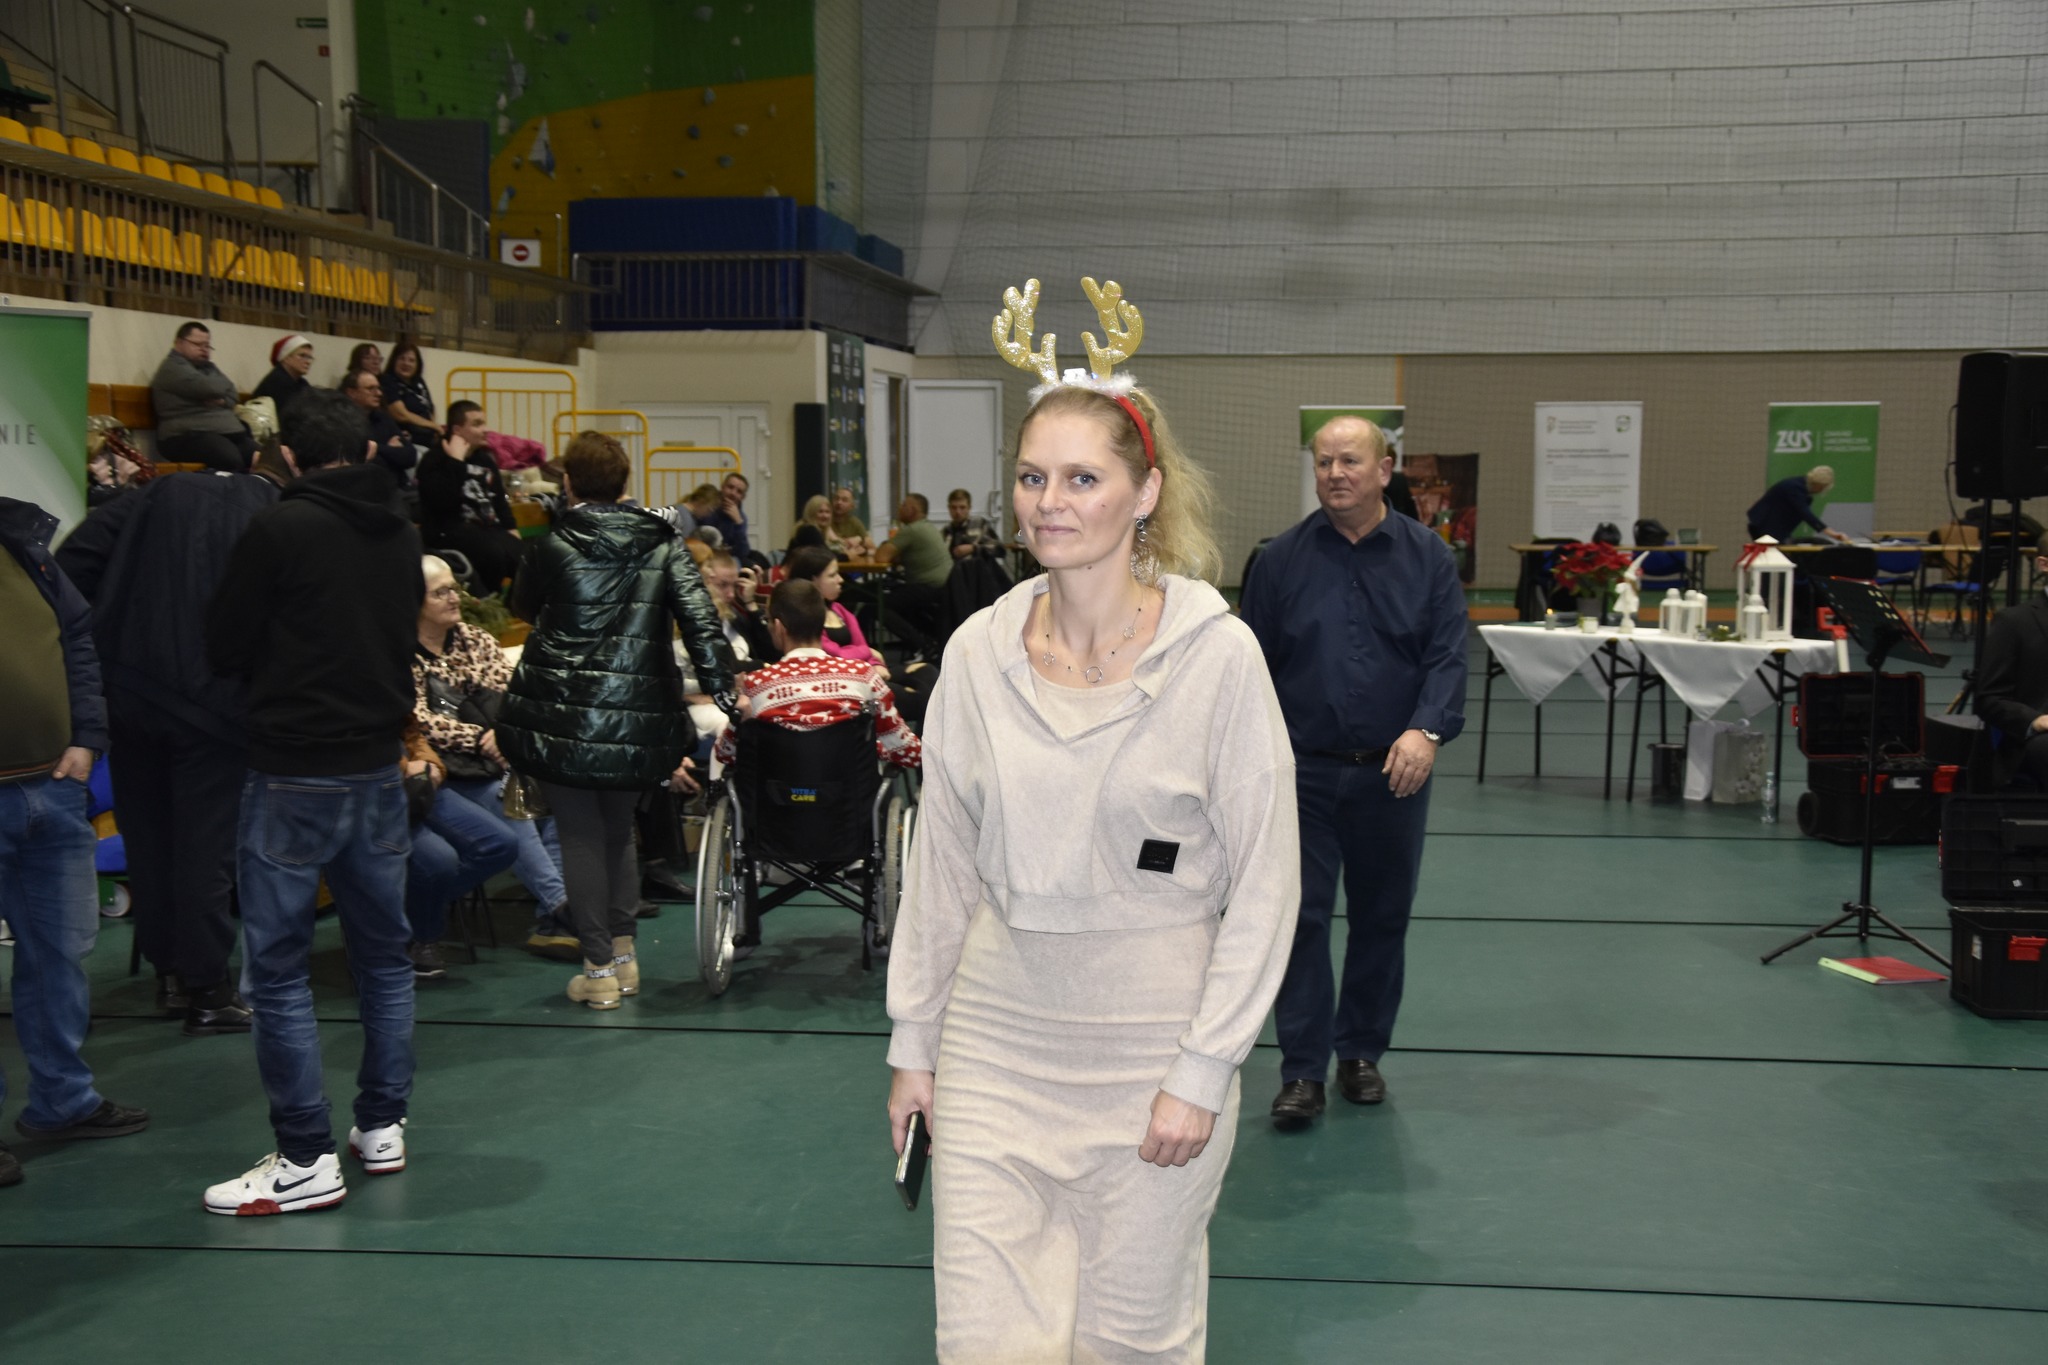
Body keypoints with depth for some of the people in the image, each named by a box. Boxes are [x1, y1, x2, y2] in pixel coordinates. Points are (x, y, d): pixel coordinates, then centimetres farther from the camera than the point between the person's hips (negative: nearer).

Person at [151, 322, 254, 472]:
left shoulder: (209, 368, 27)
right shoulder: (173, 367, -1)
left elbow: (233, 395, 19)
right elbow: (209, 388, -14)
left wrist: (222, 401, -4)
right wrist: (222, 384, 9)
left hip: (228, 431, 8)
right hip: (189, 435, -8)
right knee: (231, 460, -38)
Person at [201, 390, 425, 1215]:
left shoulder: (278, 530, -12)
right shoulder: (401, 536, 5)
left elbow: (223, 646, -4)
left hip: (294, 774, -6)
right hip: (379, 767, 6)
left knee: (278, 968, 1)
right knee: (384, 953, 15)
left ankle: (306, 1160, 2)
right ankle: (384, 1128, 23)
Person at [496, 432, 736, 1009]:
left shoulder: (552, 546, -5)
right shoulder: (664, 546, 2)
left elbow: (523, 607, 15)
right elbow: (702, 626, -8)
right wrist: (726, 696, -8)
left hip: (562, 717, -3)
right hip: (639, 720, 3)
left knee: (581, 835, 6)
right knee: (619, 831, 20)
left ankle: (599, 968, 9)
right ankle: (624, 955, 24)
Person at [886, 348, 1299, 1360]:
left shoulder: (1217, 654, -11)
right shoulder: (979, 649, -1)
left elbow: (1264, 886, -8)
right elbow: (941, 863, 7)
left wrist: (1203, 1071, -10)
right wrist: (911, 1043, 9)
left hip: (1152, 1036, -2)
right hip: (998, 1033, 3)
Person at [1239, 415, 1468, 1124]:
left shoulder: (1427, 556, 1)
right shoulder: (1283, 557, 1)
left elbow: (1447, 657, -6)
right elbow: (1254, 661, 5)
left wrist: (1427, 730, -23)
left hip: (1391, 773, 1)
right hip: (1303, 771, -1)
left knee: (1381, 917, 11)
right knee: (1300, 915, -2)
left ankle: (1362, 1051, 27)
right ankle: (1302, 1070, 6)